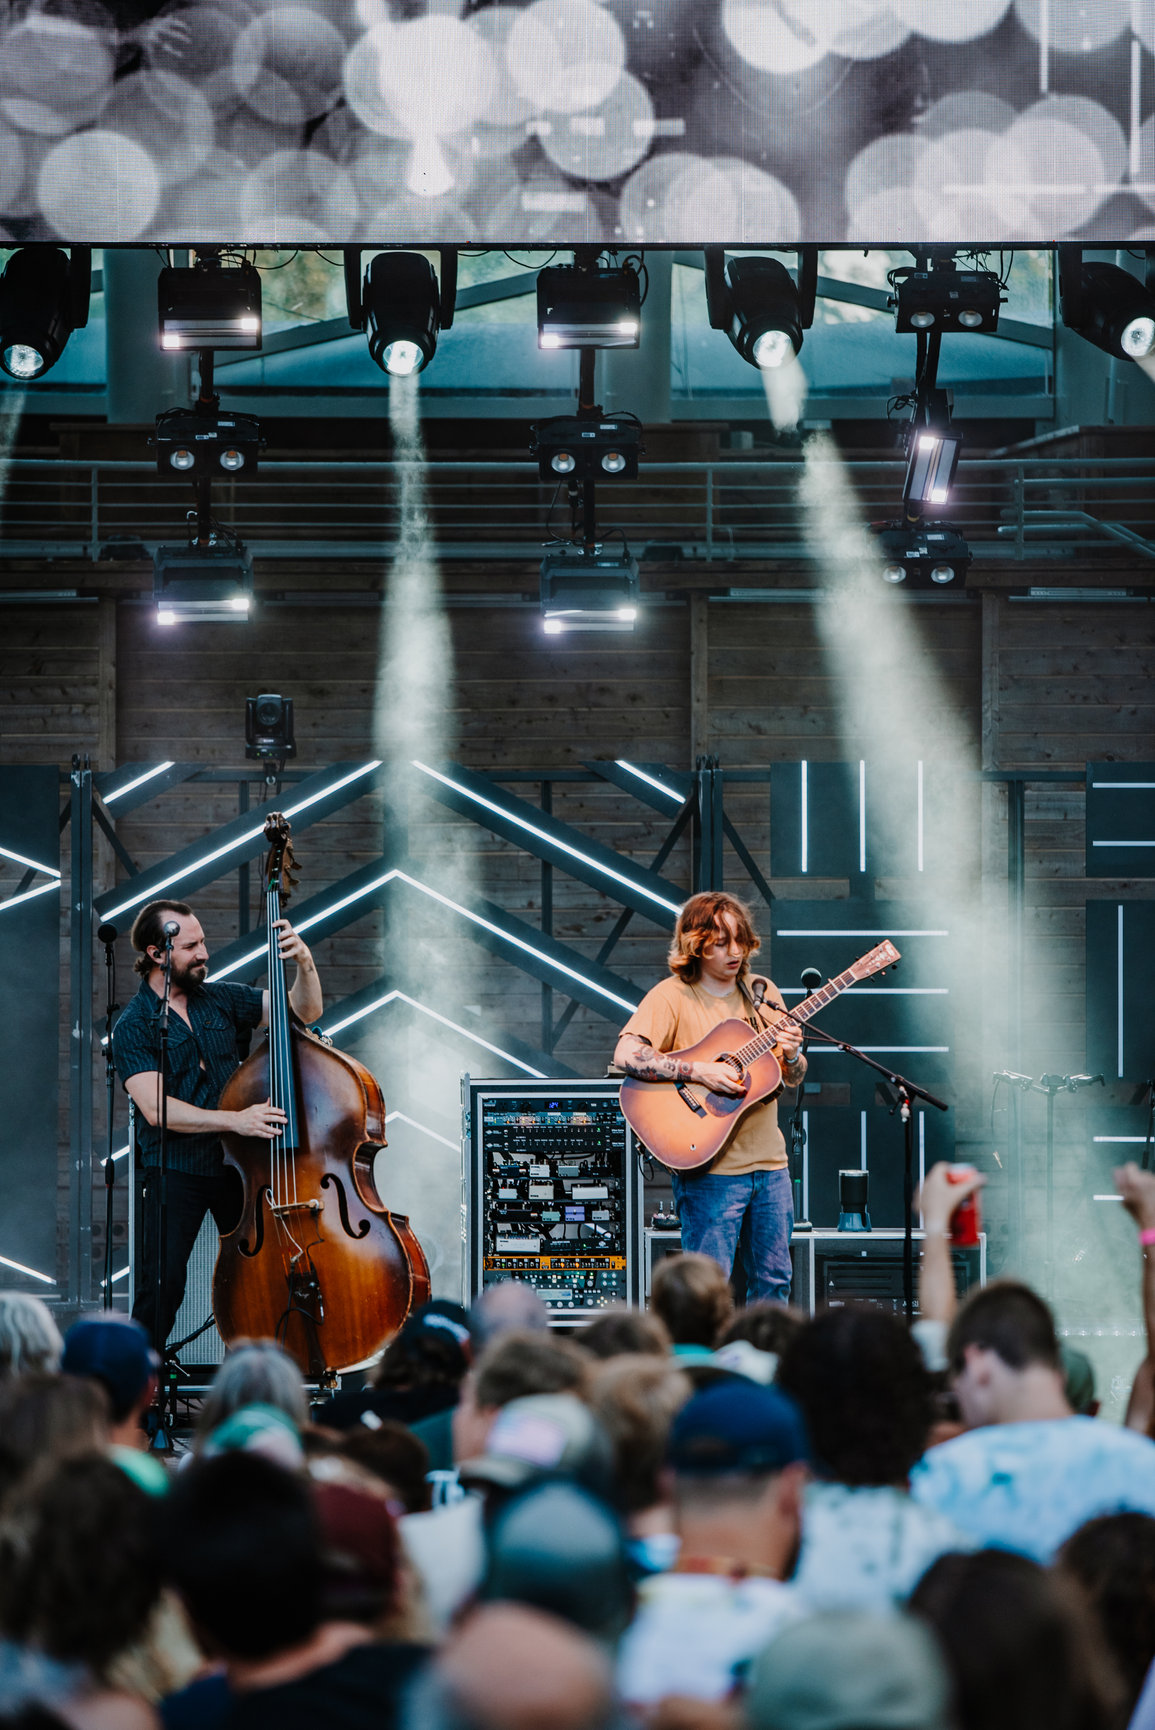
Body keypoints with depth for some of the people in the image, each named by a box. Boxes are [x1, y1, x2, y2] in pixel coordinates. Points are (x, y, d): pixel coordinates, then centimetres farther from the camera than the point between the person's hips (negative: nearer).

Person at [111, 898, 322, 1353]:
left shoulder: (220, 998, 8)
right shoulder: (133, 1027, -6)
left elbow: (304, 1010, 9)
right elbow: (156, 1108, -17)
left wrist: (304, 964, -12)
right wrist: (234, 1120, -27)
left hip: (234, 1163, 4)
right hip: (176, 1172, -4)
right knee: (161, 1289, -11)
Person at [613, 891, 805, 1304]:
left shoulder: (762, 993, 12)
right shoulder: (672, 996, -6)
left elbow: (793, 1081, 14)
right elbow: (626, 1056, -20)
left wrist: (791, 1056, -10)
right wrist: (700, 1072, -24)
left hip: (768, 1162, 6)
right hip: (710, 1168, -6)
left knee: (773, 1283, 10)